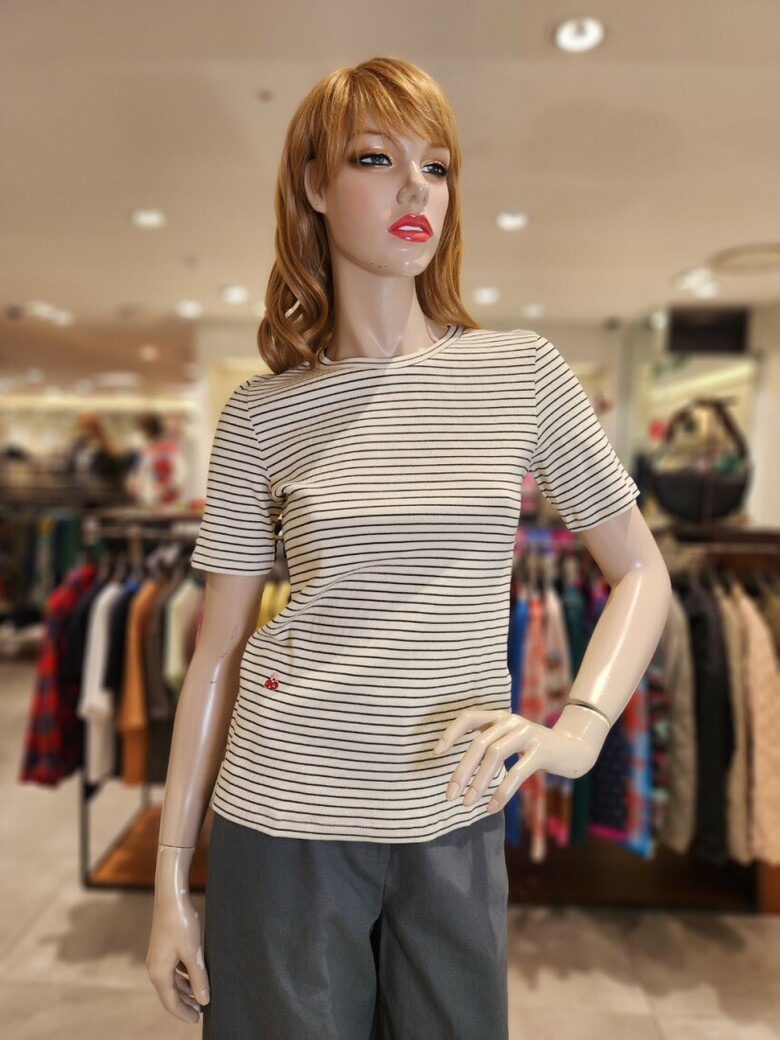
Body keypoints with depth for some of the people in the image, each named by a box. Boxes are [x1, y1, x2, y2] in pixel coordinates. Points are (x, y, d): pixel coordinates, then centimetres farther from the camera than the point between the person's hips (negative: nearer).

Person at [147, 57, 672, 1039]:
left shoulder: (522, 372, -3)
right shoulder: (260, 415, -4)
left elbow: (642, 571, 4)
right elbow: (216, 654, 0)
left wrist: (575, 731, -11)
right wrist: (171, 873, 4)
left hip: (457, 822, 1)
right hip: (284, 820, 0)